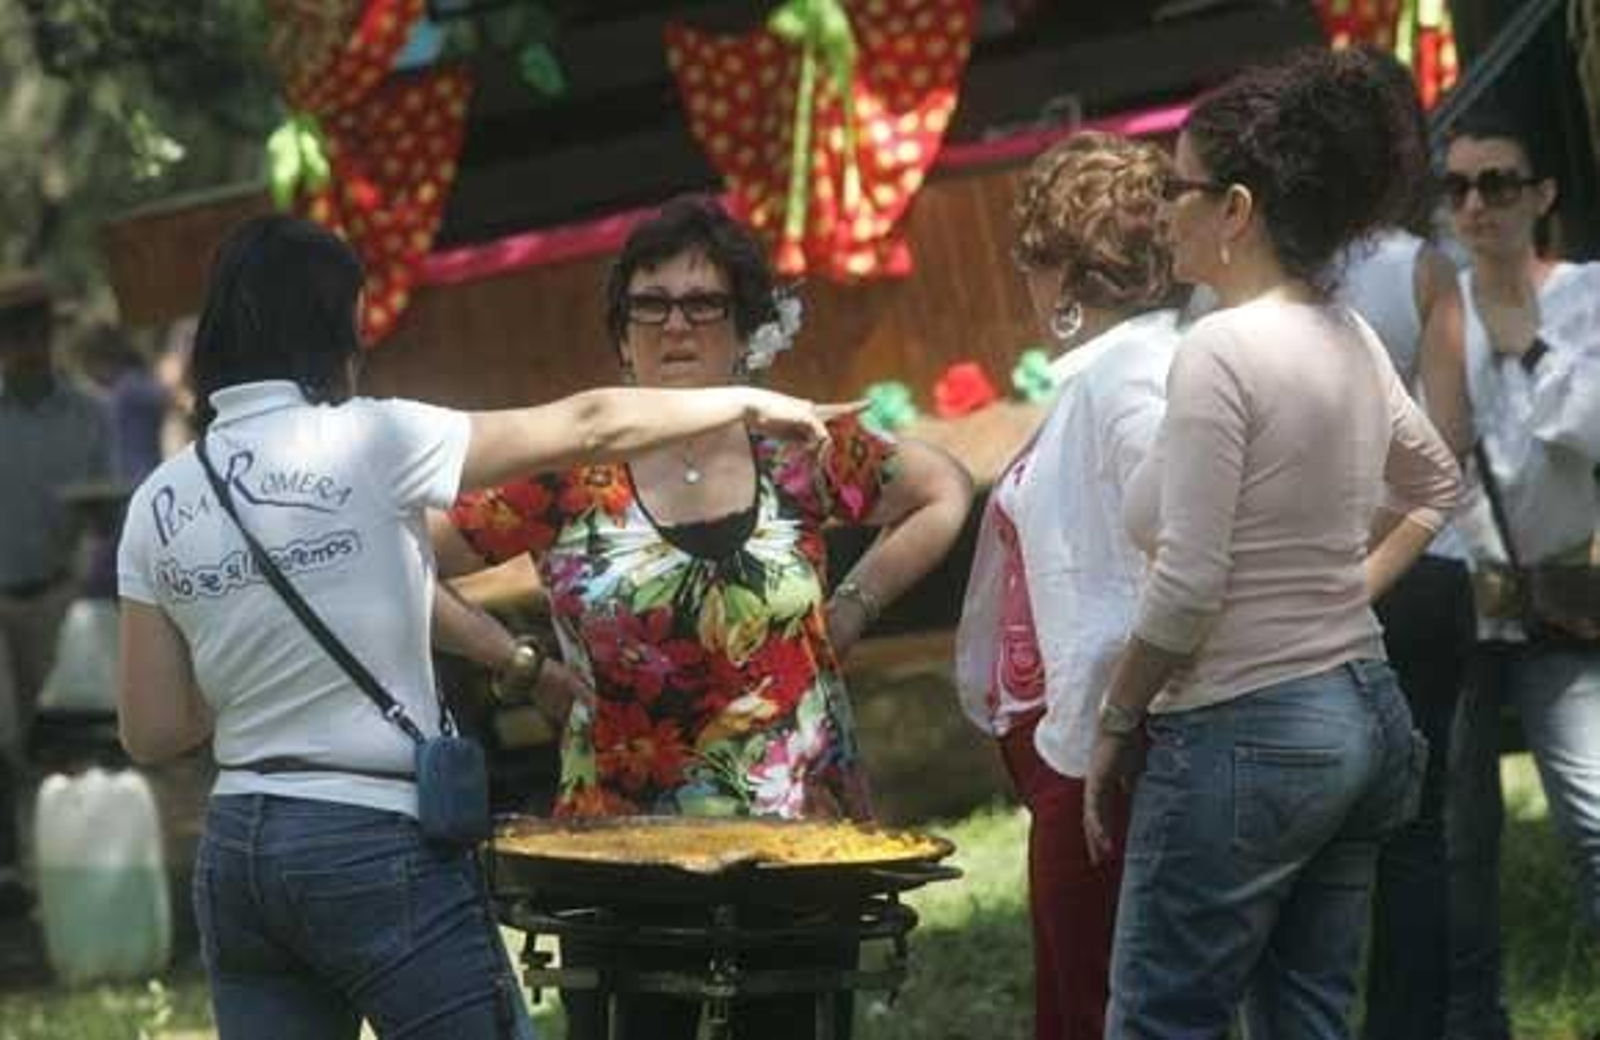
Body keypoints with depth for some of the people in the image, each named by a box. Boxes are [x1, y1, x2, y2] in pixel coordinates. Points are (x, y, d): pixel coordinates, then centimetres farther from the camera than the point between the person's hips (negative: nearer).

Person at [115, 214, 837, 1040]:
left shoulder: (159, 506, 5)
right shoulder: (365, 445, -9)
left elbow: (151, 732, 6)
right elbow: (588, 428, -1)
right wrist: (747, 403, 12)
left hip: (234, 852, 5)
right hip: (377, 843, -5)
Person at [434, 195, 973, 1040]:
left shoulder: (801, 453, 4)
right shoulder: (565, 477, -1)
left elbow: (943, 493, 18)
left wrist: (855, 605, 8)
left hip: (803, 838, 1)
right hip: (619, 844, -1)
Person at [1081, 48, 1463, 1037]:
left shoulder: (1223, 349, -16)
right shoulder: (1351, 339, 9)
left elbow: (1186, 587, -18)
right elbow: (1436, 488, 27)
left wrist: (1116, 723, -6)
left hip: (1246, 734, -9)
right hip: (1365, 714, 9)